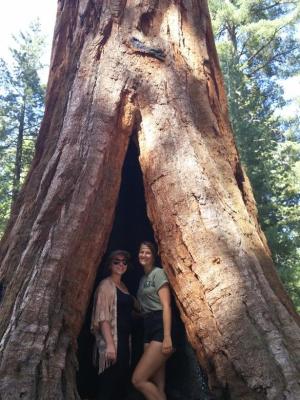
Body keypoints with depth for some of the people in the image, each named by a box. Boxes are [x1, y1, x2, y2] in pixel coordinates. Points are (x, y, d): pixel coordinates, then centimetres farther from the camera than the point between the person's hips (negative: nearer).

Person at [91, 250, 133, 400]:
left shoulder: (123, 286, 15)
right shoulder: (106, 285, -9)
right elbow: (102, 317, -17)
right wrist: (110, 344, -23)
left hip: (124, 339, 8)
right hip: (112, 340, -8)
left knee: (122, 381, 12)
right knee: (109, 384, -5)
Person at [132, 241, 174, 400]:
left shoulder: (158, 273, -3)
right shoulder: (143, 279, 21)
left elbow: (166, 306, -13)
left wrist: (167, 337, -21)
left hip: (160, 328, -8)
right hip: (149, 329, 8)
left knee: (138, 380, -14)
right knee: (157, 385, 5)